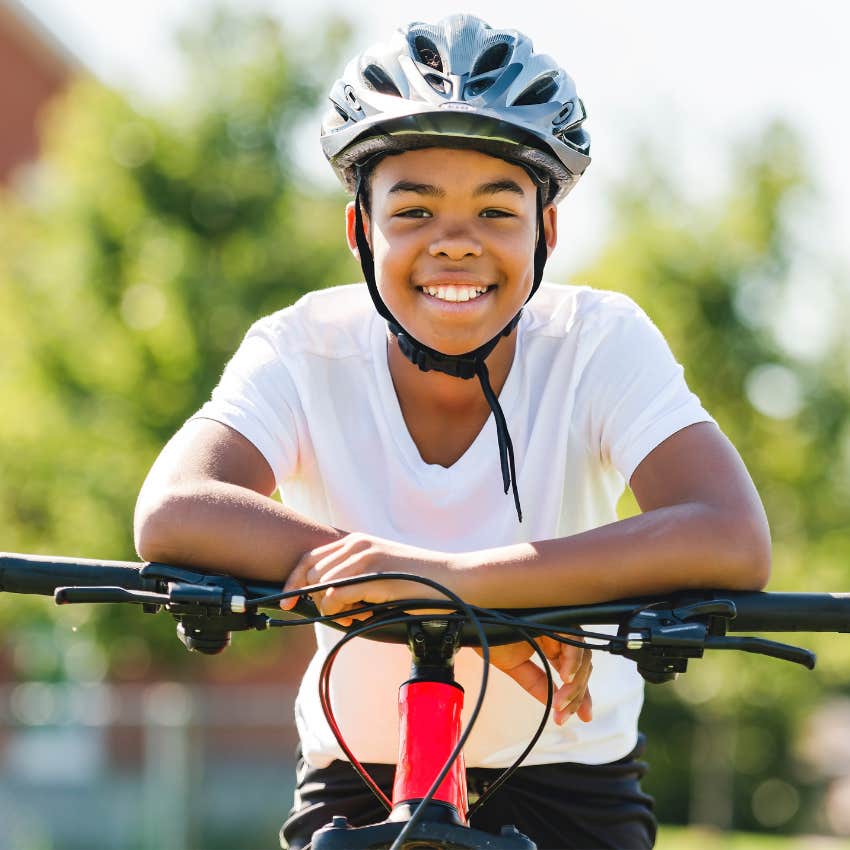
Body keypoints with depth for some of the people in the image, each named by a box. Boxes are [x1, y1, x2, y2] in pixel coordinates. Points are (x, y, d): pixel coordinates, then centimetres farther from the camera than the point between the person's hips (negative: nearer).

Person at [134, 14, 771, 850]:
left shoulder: (601, 343, -18)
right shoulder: (306, 351, -15)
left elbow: (734, 542, -34)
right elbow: (171, 515, -33)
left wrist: (456, 575, -46)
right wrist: (472, 612, -42)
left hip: (567, 781, 0)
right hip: (360, 776, 0)